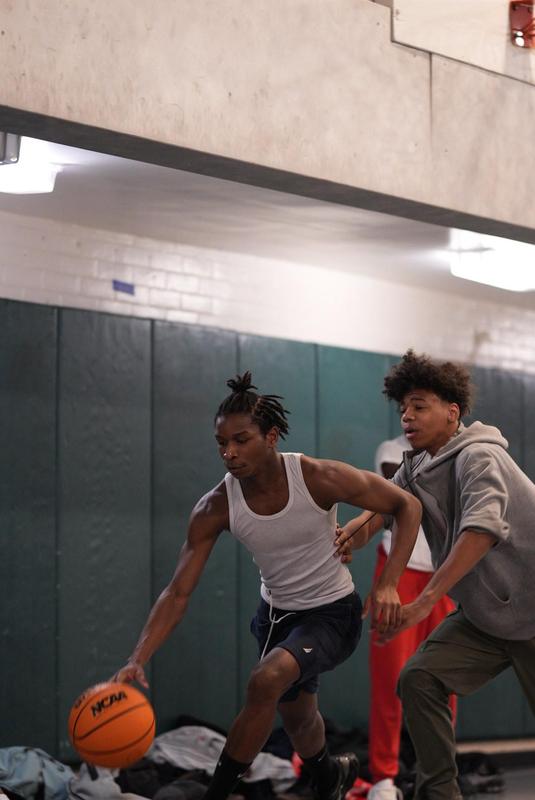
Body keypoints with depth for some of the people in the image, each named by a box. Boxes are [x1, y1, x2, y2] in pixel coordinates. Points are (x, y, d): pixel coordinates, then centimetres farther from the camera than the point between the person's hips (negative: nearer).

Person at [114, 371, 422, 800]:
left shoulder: (319, 478, -26)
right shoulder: (215, 508, -18)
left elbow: (408, 505, -16)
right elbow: (178, 593, -17)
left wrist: (388, 583, -27)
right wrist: (138, 659, -31)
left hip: (332, 612, -5)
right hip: (277, 614, 5)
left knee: (267, 680, -30)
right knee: (295, 715, 22)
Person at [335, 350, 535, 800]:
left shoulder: (477, 456, -21)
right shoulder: (416, 468, 7)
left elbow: (482, 527, -35)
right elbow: (385, 503, -1)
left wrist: (424, 602, -41)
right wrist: (359, 529, -27)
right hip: (483, 616, 7)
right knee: (420, 679, -9)